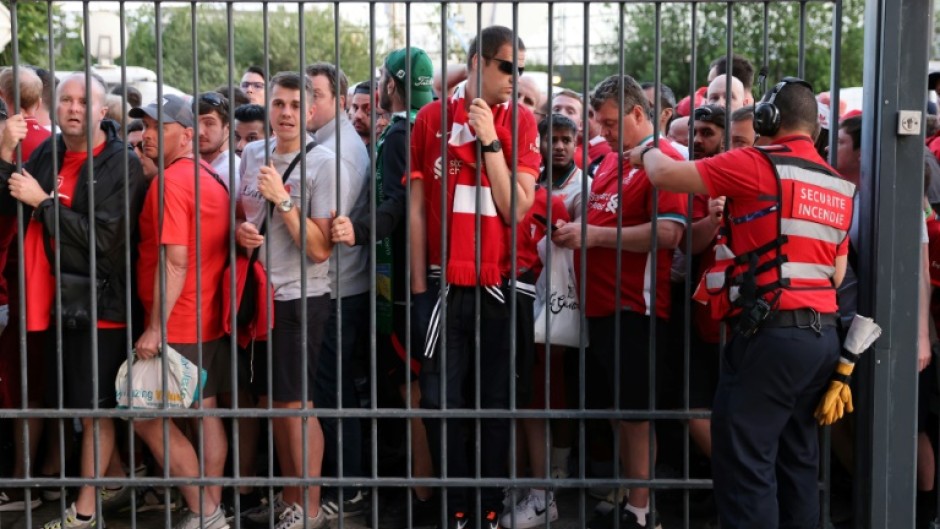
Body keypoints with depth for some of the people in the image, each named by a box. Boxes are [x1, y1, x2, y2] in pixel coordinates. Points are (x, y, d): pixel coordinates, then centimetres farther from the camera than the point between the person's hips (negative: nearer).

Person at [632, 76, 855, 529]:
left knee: (744, 459, -5)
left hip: (770, 334, -8)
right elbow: (838, 273, 17)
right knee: (797, 458, 15)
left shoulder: (757, 165, -8)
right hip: (823, 334, 8)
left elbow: (667, 175, -6)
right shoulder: (839, 186, 15)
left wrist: (648, 152, 16)